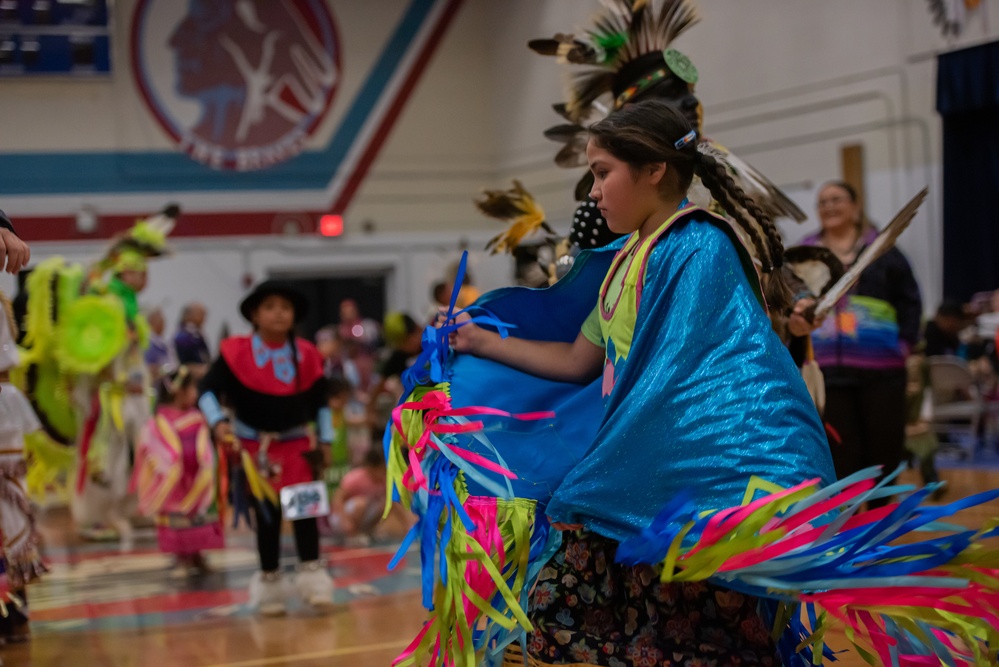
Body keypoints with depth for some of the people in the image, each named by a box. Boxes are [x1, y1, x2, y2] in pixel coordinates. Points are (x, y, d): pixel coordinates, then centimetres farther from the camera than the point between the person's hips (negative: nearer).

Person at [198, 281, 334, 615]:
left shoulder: (306, 355, -2)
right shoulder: (236, 352, -11)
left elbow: (320, 400, 8)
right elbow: (208, 388, -12)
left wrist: (325, 441, 7)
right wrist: (218, 422, -28)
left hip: (296, 443, 1)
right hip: (253, 446, -1)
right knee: (266, 514, 5)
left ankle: (312, 574, -1)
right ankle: (269, 580, 18)